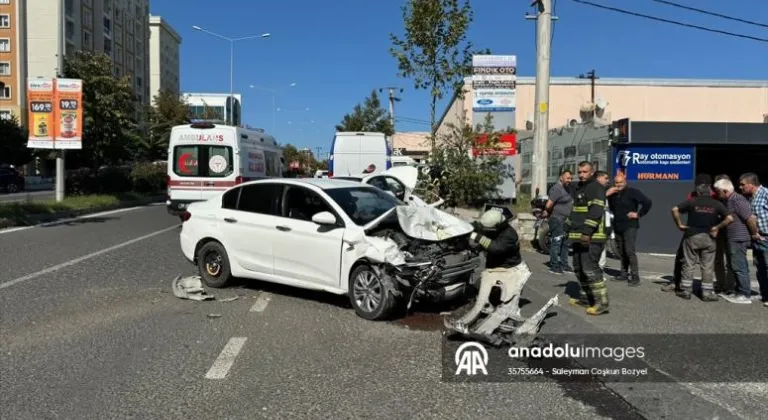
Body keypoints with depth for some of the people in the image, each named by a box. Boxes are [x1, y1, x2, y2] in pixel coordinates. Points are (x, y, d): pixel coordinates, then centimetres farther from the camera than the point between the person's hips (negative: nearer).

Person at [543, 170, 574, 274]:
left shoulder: (566, 189, 15)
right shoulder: (557, 188, -16)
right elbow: (548, 205, -24)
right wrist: (548, 213, -4)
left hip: (565, 221, 10)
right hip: (557, 220, -10)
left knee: (565, 243, 15)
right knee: (556, 242, -6)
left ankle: (564, 264, 24)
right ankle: (554, 265, 0)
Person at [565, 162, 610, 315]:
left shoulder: (597, 188, -10)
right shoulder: (579, 188, 20)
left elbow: (596, 212, -21)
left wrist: (587, 231, -28)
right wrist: (568, 227, 28)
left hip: (591, 237, -10)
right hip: (578, 237, 10)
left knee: (590, 268, -15)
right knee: (579, 268, 15)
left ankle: (602, 302, -11)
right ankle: (586, 297, 27)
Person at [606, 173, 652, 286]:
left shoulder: (633, 192, -8)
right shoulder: (612, 194, 11)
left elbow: (648, 202, -12)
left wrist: (639, 214, -12)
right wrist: (606, 195, 0)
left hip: (630, 226, -6)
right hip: (617, 226, 7)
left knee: (629, 250, -14)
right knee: (621, 251, 11)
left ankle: (635, 276, -13)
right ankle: (624, 273, 20)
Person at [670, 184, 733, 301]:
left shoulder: (692, 202, 0)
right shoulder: (716, 204, 2)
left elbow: (675, 210, -9)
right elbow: (729, 218, -8)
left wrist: (679, 224, -2)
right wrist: (716, 227, 0)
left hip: (692, 236, 0)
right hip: (708, 237, 1)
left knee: (688, 264, 7)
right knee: (707, 266, 6)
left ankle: (685, 291, 9)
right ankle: (707, 293, 8)